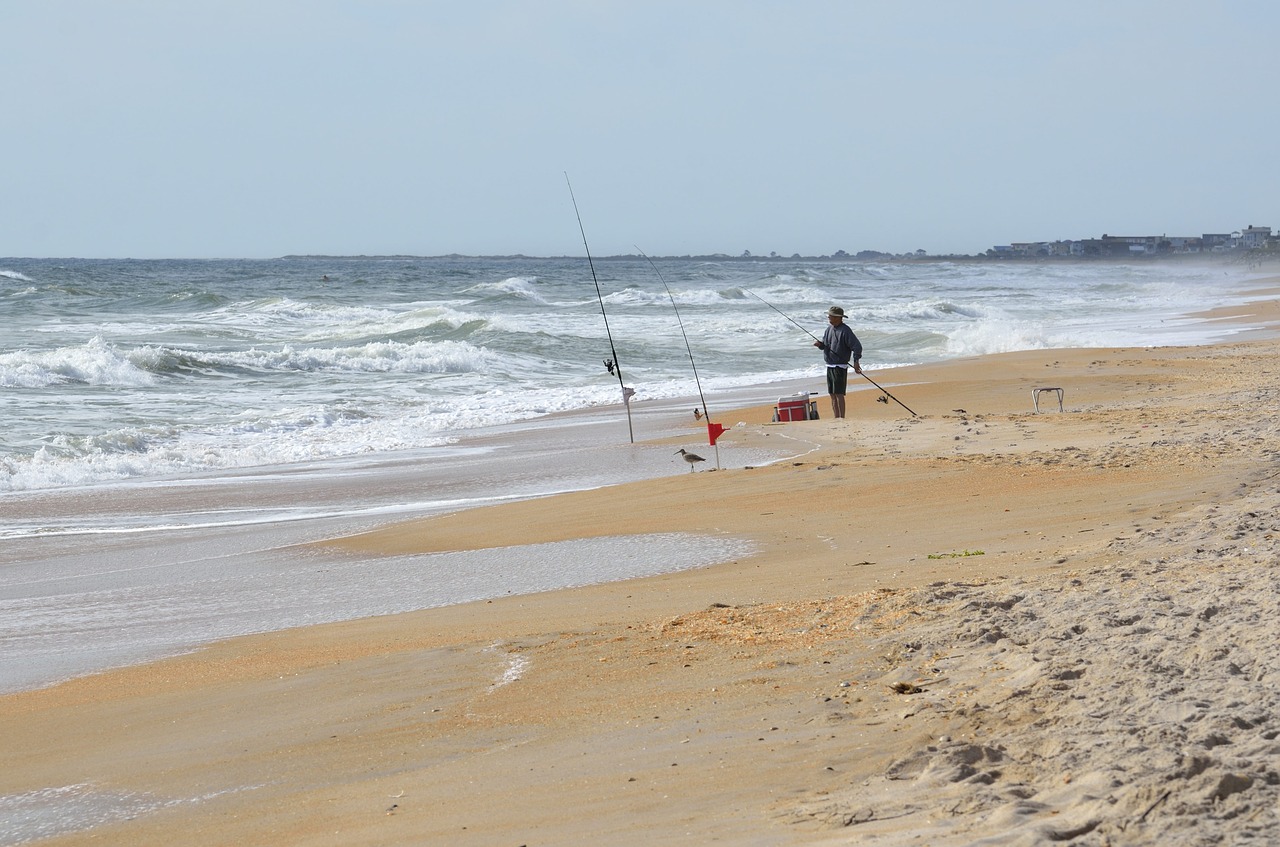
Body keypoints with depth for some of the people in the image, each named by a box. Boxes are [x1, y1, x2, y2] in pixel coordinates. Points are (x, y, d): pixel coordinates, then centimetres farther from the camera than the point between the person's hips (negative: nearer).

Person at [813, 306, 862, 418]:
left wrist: (856, 361, -24)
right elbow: (825, 345, 21)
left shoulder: (845, 331, -13)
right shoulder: (829, 329, 12)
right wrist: (820, 344, -2)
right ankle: (835, 418, 15)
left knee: (839, 394, -10)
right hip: (830, 366, 8)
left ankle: (842, 419, -7)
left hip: (840, 366, -8)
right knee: (832, 394, 10)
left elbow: (857, 346, -17)